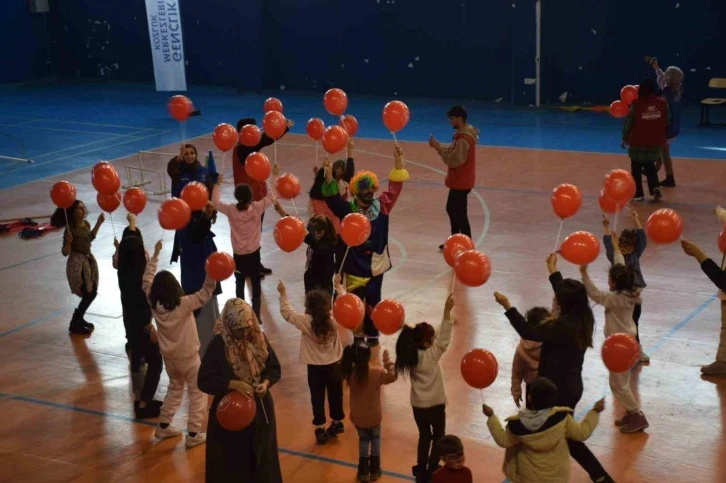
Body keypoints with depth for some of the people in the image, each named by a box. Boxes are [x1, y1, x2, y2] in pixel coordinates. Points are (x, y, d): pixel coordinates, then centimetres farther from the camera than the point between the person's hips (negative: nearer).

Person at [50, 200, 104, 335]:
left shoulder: (86, 224, 2)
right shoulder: (70, 229, -21)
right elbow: (65, 252, -18)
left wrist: (98, 223, 16)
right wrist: (68, 242, -38)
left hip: (89, 260, 8)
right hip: (77, 263, -8)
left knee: (92, 293, 14)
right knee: (88, 295, -4)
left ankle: (79, 319, 34)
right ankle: (74, 324, 13)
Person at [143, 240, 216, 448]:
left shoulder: (154, 304, -12)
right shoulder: (183, 304, -25)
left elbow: (147, 281, 0)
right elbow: (204, 294, -31)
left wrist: (155, 256, 4)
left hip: (169, 356, 6)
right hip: (188, 357, -5)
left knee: (175, 388, 26)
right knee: (197, 393, 8)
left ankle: (163, 426, 32)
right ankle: (194, 434, 7)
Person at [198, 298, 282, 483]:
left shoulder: (259, 339, -4)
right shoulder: (218, 345, -16)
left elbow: (275, 368, 5)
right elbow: (204, 381, -15)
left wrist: (266, 382, -16)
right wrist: (232, 384, -28)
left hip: (260, 408, 4)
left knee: (262, 457, 17)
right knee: (230, 464, 6)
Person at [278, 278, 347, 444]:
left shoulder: (305, 322, -18)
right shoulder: (335, 319, -13)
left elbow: (287, 312, -5)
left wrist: (283, 294, 5)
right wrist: (339, 287, 17)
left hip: (315, 367, -2)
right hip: (333, 365, 2)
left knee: (317, 397, 8)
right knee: (335, 394, 18)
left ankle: (320, 428, 11)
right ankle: (337, 422, 34)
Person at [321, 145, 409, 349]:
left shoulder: (382, 206, -2)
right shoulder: (347, 210, -10)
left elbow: (395, 187, -6)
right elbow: (332, 198, -24)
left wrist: (398, 160, -16)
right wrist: (329, 175, -40)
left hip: (376, 264, 2)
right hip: (355, 265, -2)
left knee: (373, 301, 13)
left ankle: (372, 334, 29)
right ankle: (356, 334, 24)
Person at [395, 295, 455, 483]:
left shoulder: (410, 355, -7)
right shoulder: (432, 355, -23)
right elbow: (444, 339, -27)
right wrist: (447, 310, -33)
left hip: (418, 404, 5)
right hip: (435, 403, -5)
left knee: (424, 436, 20)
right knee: (438, 437, 14)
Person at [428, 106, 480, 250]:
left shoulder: (463, 139, -24)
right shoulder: (464, 134, 9)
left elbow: (454, 160, -24)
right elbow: (454, 154, 13)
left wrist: (439, 149, -19)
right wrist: (440, 147, -1)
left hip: (461, 182, -11)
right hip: (459, 181, 11)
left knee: (460, 214, -6)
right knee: (451, 209, 21)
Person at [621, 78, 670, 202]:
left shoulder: (637, 104, -13)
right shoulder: (662, 103, -5)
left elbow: (629, 123, -7)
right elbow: (667, 121, 5)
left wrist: (625, 138, 6)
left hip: (638, 142, -3)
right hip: (656, 142, 3)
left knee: (636, 168, 12)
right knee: (650, 165, 21)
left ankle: (638, 194, 14)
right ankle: (655, 188, 3)